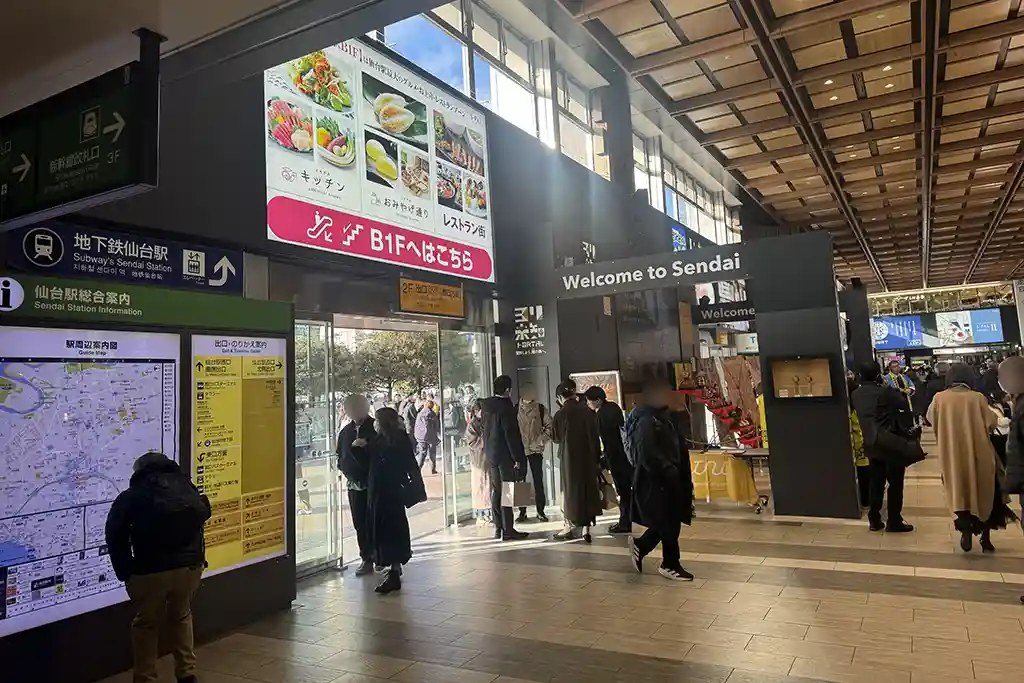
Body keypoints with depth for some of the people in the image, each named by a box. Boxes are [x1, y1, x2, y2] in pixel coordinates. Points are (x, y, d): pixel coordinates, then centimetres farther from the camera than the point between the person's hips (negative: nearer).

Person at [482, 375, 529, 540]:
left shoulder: (485, 405, 4)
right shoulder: (506, 406, -19)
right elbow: (511, 434, -19)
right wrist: (517, 458, -15)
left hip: (490, 454, 8)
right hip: (505, 455, -8)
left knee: (495, 491, 13)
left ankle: (498, 528, 19)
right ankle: (508, 530, 1)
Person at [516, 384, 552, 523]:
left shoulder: (540, 409, -2)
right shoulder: (516, 409, -1)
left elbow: (549, 425, 4)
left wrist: (543, 439, -6)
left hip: (535, 449, 0)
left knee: (538, 481, 2)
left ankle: (540, 511, 11)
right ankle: (522, 511, 13)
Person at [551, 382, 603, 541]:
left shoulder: (560, 415, -11)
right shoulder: (588, 412, -3)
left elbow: (555, 438, 2)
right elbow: (596, 437, 2)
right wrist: (597, 459, 10)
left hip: (569, 458, -2)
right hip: (589, 457, 2)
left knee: (571, 490, 10)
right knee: (588, 489, 9)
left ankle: (570, 526, 16)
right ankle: (586, 529, 9)